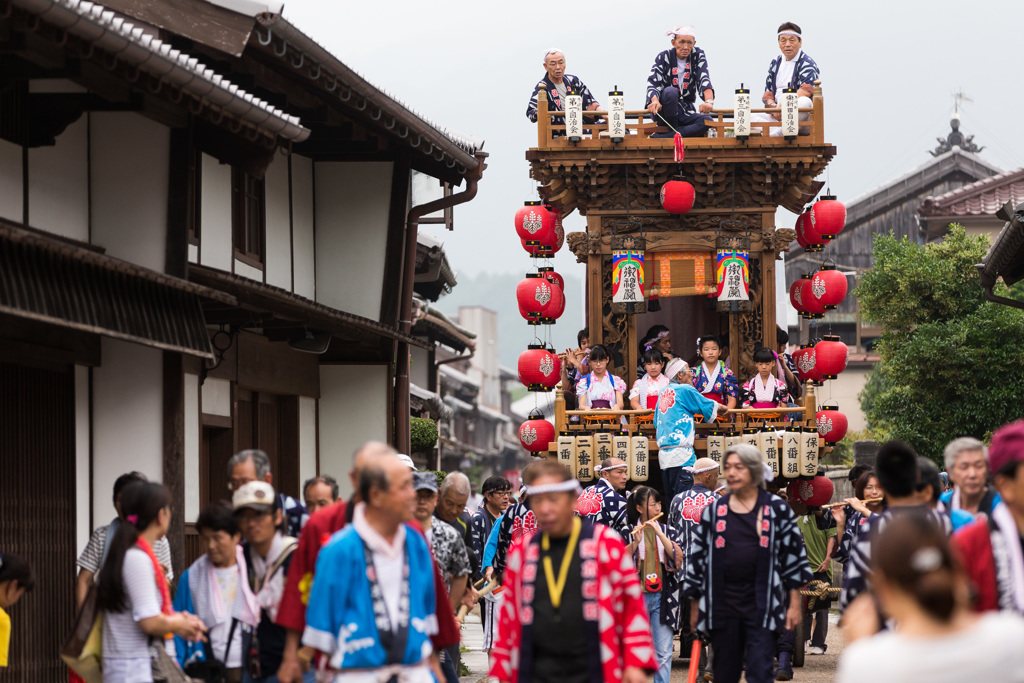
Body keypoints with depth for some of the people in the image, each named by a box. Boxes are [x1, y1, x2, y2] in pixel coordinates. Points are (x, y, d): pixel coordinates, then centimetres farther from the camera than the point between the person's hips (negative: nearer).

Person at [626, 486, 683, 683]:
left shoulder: (668, 531, 11)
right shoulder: (629, 532, 3)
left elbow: (677, 558, -4)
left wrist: (659, 533, -13)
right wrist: (635, 542, -19)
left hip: (662, 596, 2)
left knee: (664, 651, -3)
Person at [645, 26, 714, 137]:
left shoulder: (698, 55, 1)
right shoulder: (664, 57, -4)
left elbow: (704, 80, -16)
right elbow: (653, 84, -17)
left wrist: (709, 101, -37)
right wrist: (655, 101, -41)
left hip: (686, 110, 3)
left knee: (707, 122, -28)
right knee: (670, 91, -36)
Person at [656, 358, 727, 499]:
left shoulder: (663, 393, 16)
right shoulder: (685, 390, -4)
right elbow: (709, 406, 6)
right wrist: (723, 408, 27)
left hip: (663, 453, 7)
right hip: (681, 454, -7)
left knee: (670, 497, 7)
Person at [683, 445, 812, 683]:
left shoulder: (777, 509, 3)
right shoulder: (713, 512, 8)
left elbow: (793, 555, 5)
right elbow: (697, 557, 12)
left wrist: (794, 603, 1)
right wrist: (695, 607, 10)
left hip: (762, 605, -3)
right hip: (722, 604, 3)